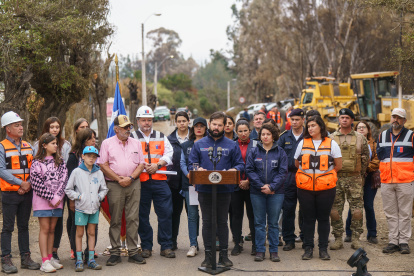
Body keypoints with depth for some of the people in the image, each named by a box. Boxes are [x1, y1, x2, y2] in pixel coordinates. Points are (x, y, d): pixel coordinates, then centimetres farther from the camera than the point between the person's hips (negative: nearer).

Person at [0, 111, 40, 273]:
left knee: (24, 226, 12)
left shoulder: (28, 146, 12)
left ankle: (25, 258, 18)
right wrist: (21, 183, -17)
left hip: (27, 192, 5)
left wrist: (29, 184, -8)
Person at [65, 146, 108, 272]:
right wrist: (78, 196, -10)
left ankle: (91, 259, 15)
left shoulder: (99, 173, 6)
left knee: (92, 233, 9)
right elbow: (68, 189, 0)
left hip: (94, 207, 3)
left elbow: (104, 189, 16)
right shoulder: (77, 172, -3)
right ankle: (79, 260, 9)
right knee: (79, 234, 3)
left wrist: (99, 197, -1)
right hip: (81, 207, -3)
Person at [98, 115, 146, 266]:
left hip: (134, 184, 2)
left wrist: (130, 178, -6)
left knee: (133, 218, 1)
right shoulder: (107, 143, 4)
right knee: (115, 220, 1)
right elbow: (103, 165, -2)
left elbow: (141, 164, 10)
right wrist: (119, 179, -9)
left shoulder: (136, 143, 14)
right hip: (114, 185, -2)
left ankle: (133, 252, 6)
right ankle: (115, 252, 8)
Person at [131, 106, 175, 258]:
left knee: (165, 213, -3)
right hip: (141, 182, -1)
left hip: (160, 180, 1)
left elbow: (169, 154, 6)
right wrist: (142, 166, -14)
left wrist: (157, 165, -11)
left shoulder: (161, 137, 16)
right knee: (142, 215, 4)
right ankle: (146, 247, 15)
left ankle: (166, 246, 6)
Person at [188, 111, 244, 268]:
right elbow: (191, 164, 7)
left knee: (223, 222, 6)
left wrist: (234, 169, -15)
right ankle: (208, 255, 12)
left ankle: (223, 254, 14)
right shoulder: (199, 144, 9)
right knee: (207, 222, 4)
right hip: (204, 189, 0)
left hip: (224, 189, 0)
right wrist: (197, 169, -15)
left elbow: (240, 164, 7)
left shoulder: (231, 145, 8)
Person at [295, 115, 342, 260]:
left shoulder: (331, 144, 4)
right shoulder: (302, 143, 9)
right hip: (305, 188, 1)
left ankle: (323, 249, 14)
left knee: (323, 219, 4)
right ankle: (308, 248, 13)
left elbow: (338, 165, 6)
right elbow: (297, 164, 16)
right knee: (308, 218, 5)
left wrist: (324, 175, 6)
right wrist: (308, 174, 10)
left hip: (326, 188, -1)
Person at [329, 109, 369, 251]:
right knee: (335, 210, 1)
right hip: (336, 178, 0)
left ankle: (356, 239, 10)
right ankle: (338, 239, 10)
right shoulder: (331, 138, 6)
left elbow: (366, 158, 10)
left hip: (354, 179, 0)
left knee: (357, 210, -1)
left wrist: (360, 174, 5)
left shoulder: (360, 138, 6)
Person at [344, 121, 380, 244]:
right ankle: (349, 233, 13)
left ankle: (372, 234, 14)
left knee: (369, 206, 4)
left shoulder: (374, 144, 8)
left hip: (369, 179, 0)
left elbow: (377, 161, 0)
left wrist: (366, 167, -13)